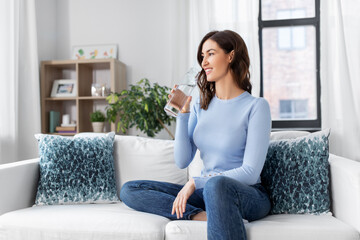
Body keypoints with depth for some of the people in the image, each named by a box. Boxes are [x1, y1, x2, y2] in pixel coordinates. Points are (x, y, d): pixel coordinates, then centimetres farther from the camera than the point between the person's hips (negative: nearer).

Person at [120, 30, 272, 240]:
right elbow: (182, 162, 2)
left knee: (217, 185, -42)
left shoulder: (256, 106, -8)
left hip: (249, 195, -6)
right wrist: (183, 114, -7)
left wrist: (196, 182, -16)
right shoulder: (200, 105, 8)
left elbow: (250, 173, -14)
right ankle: (208, 216, -22)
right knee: (129, 190, -9)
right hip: (207, 191, 7)